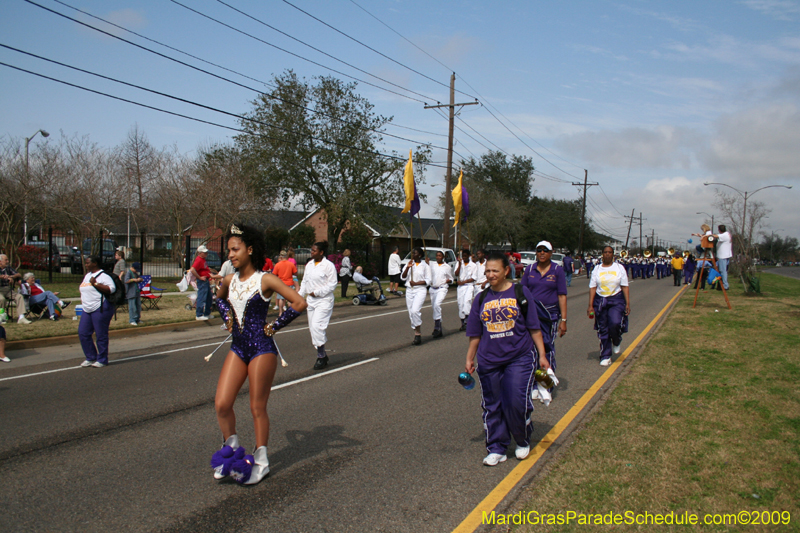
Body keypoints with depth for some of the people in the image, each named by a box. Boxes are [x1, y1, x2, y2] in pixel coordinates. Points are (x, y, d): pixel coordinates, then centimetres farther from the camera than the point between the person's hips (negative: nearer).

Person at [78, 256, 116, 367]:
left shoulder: (103, 276, -9)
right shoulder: (87, 275, 19)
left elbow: (111, 289, -22)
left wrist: (95, 284, -23)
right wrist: (83, 302, 22)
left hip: (100, 309, -9)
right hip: (87, 310, 9)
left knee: (101, 335, -3)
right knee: (82, 333, 6)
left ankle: (102, 360, 8)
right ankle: (91, 358, 19)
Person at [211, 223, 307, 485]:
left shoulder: (265, 280, -12)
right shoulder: (229, 280, 7)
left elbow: (299, 303, -18)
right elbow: (220, 299, 31)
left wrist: (274, 326, -13)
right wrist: (228, 319, 14)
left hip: (261, 349, -6)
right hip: (237, 348, 6)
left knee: (257, 407, 3)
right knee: (221, 404, -1)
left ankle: (260, 461, 18)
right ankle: (231, 449, 22)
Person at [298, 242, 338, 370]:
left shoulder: (328, 265, -10)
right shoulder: (309, 264, 12)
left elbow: (332, 284, -12)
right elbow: (305, 282, 19)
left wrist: (317, 292, -15)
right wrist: (300, 296, 10)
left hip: (324, 300, -7)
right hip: (311, 301, 7)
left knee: (317, 326, -17)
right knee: (312, 327, 7)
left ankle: (321, 356, -7)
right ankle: (323, 354, 20)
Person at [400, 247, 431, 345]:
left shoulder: (425, 266, 1)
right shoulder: (409, 264, 13)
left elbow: (428, 281, -3)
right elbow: (403, 277, 5)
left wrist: (416, 283, -15)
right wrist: (407, 267, -10)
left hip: (420, 290, -5)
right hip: (409, 290, 5)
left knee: (415, 310, -22)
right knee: (411, 313, 4)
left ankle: (418, 333, -11)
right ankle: (417, 334, 13)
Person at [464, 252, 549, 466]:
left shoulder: (520, 293, 1)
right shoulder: (481, 299, 10)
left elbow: (534, 328, 2)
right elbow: (475, 334, 16)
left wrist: (542, 355, 0)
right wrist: (470, 358, 15)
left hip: (519, 358, -3)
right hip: (489, 361, 3)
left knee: (517, 402, -7)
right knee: (492, 406, 6)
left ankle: (523, 441, 20)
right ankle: (496, 449, 19)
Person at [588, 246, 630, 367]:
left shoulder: (619, 268, 3)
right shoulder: (597, 269, 5)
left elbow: (624, 287, 2)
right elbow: (592, 288, 3)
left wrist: (628, 303, -4)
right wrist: (590, 305, -3)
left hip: (616, 300, -1)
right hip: (600, 301, 1)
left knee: (615, 323, -22)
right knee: (603, 329, 3)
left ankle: (617, 341, 12)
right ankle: (605, 357, 14)